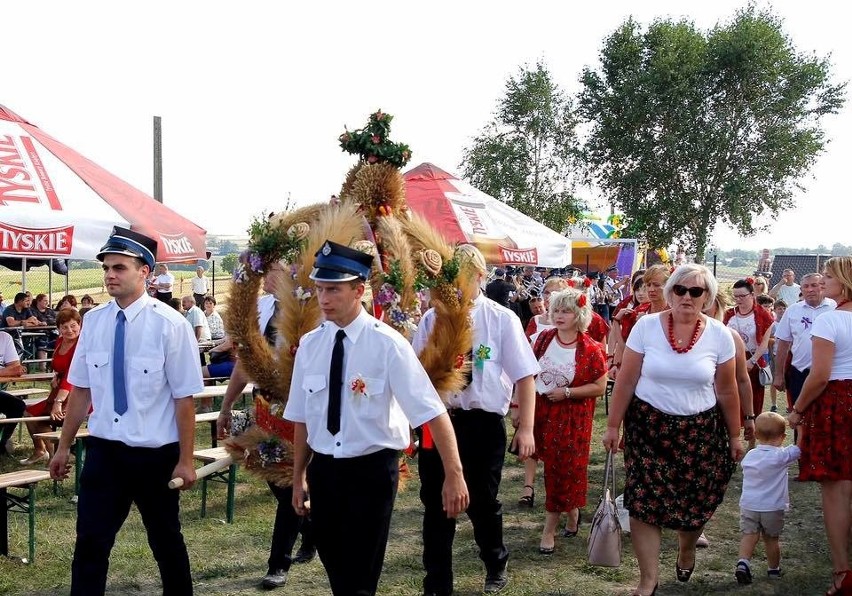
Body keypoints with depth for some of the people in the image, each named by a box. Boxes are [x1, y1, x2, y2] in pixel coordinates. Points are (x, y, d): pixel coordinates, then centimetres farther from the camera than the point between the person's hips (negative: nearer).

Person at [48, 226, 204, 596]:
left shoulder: (170, 325, -15)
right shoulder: (93, 321, -2)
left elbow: (184, 399, -13)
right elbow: (81, 389, 6)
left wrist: (185, 461, -11)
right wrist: (64, 447, 10)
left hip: (155, 455, -3)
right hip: (104, 450, 3)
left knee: (166, 543, 16)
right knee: (90, 544, 3)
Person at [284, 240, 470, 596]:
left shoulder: (386, 343, -15)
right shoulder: (309, 345, 0)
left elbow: (432, 411, -20)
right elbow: (301, 417, 8)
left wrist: (454, 474, -26)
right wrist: (299, 477, 12)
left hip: (372, 470, -5)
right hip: (323, 469, 5)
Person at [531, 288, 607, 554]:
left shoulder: (591, 349, -13)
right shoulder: (544, 338, -1)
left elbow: (600, 387, -11)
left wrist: (566, 392, -18)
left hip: (572, 417, -4)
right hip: (541, 410, 4)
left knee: (563, 469, 1)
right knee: (554, 467, 12)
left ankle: (549, 529, 10)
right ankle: (572, 513, 35)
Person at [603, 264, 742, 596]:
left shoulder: (719, 336, -3)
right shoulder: (647, 326, -7)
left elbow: (727, 391, 6)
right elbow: (625, 381, -3)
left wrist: (734, 436, 10)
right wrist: (613, 425, -1)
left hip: (701, 431, 1)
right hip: (648, 427, -1)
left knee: (696, 502, 9)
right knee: (644, 503, -6)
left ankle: (687, 550, 43)